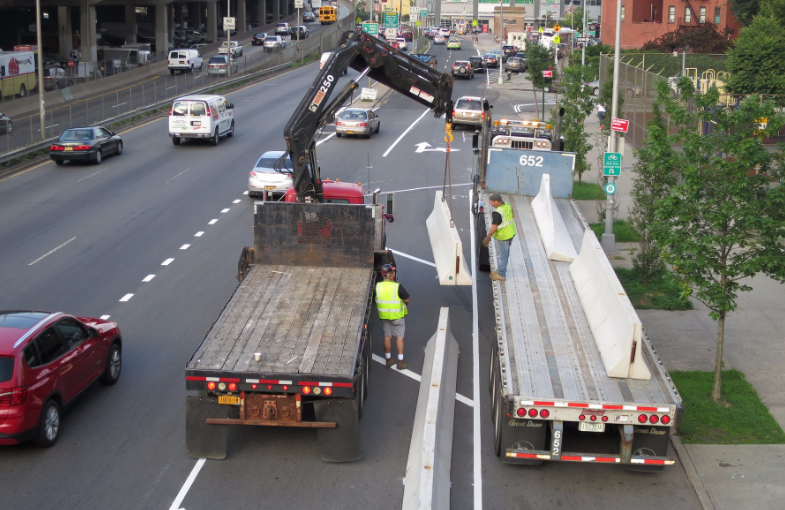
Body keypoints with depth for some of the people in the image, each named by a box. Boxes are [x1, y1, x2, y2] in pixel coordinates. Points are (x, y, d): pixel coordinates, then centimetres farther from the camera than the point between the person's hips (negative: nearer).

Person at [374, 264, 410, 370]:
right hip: (397, 316, -4)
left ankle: (388, 360, 25)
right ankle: (400, 362, 12)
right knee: (399, 337, 8)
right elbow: (407, 299, -13)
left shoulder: (377, 286, -9)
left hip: (383, 316, 4)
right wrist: (406, 305, 8)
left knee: (387, 336, 16)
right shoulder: (397, 287, -21)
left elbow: (375, 300, 2)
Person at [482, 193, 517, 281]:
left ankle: (501, 275, 17)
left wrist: (487, 238, -16)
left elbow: (494, 227, -27)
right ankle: (501, 270, 38)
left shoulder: (497, 213, -29)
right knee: (506, 253, 22)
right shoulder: (508, 206, -2)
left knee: (503, 255, 5)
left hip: (502, 237, -9)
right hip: (511, 234, 9)